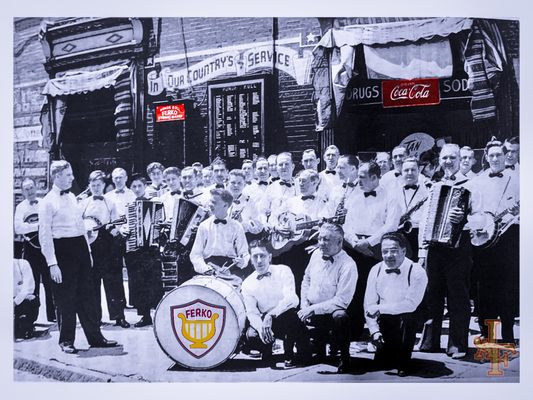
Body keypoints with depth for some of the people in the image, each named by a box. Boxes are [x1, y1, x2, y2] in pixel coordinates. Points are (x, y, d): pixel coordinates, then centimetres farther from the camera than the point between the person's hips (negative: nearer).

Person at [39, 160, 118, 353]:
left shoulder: (72, 197, 13)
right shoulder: (48, 201, -9)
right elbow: (45, 235, -13)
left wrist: (87, 251, 18)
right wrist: (52, 263, -18)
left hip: (80, 247, 7)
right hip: (62, 250, -7)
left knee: (88, 294, 10)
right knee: (66, 298, 2)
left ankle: (95, 337, 18)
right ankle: (66, 341, 15)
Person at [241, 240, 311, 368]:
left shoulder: (283, 271, -8)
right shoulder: (247, 284, 1)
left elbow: (292, 299, -21)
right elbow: (252, 313, -5)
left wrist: (270, 315, -33)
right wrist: (261, 328, -27)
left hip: (288, 318, -2)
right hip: (265, 320, 2)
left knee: (288, 313, -37)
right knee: (251, 336, -29)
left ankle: (290, 356, -14)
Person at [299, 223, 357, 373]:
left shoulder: (348, 265, -16)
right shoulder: (316, 254, 3)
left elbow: (341, 300, -19)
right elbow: (306, 280, 17)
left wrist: (313, 309, -21)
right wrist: (304, 304, 2)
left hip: (331, 311, -6)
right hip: (310, 310, 6)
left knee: (341, 317, -37)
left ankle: (345, 359, -12)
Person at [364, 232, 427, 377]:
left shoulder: (417, 272, -15)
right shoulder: (376, 270, -3)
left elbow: (410, 304, -21)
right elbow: (369, 304, -2)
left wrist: (380, 308, -22)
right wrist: (374, 331, -12)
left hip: (407, 319, -2)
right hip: (384, 321, 2)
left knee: (406, 319, -35)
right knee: (381, 362, -10)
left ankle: (403, 364, -10)